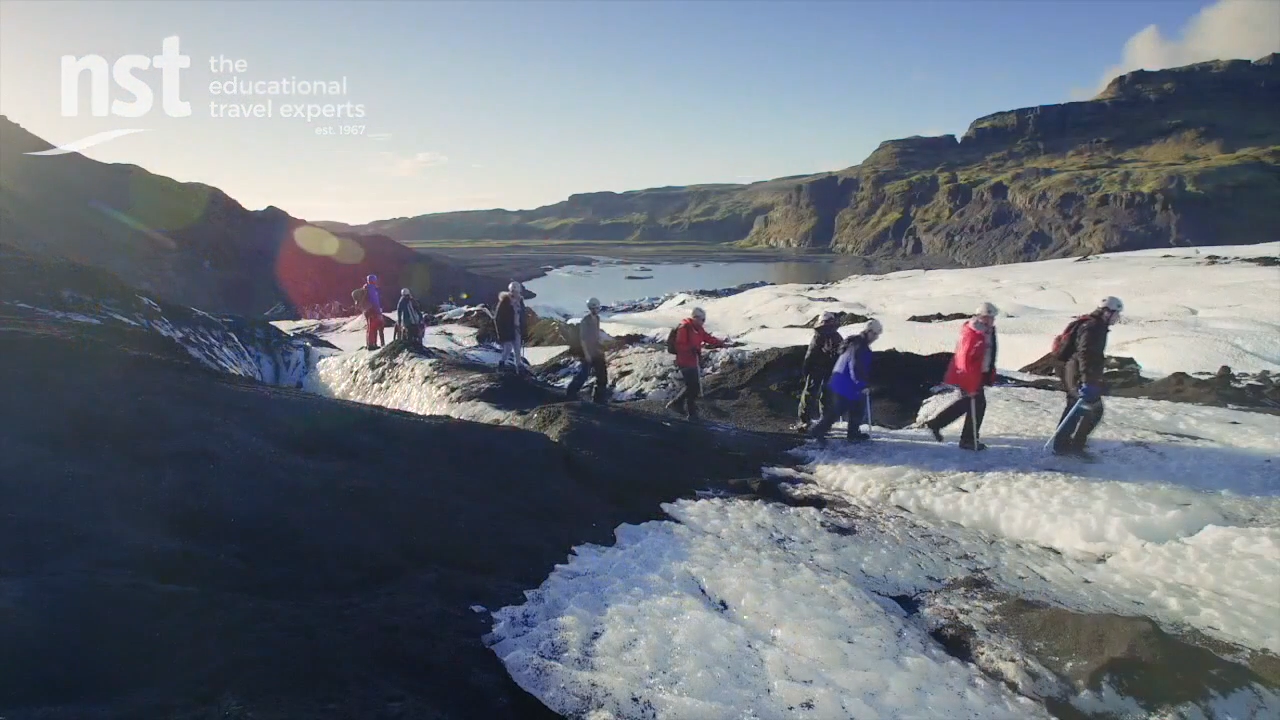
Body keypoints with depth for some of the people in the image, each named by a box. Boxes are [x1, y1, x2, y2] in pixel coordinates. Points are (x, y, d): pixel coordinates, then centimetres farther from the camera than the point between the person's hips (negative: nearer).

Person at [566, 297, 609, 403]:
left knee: (603, 375, 8)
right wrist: (586, 354, -20)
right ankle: (571, 394, 14)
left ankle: (599, 398, 16)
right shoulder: (585, 320, -15)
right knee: (583, 375, -2)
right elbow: (582, 338, -17)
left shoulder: (597, 319, 9)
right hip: (588, 353, -8)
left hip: (597, 352, 8)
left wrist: (601, 346, 16)